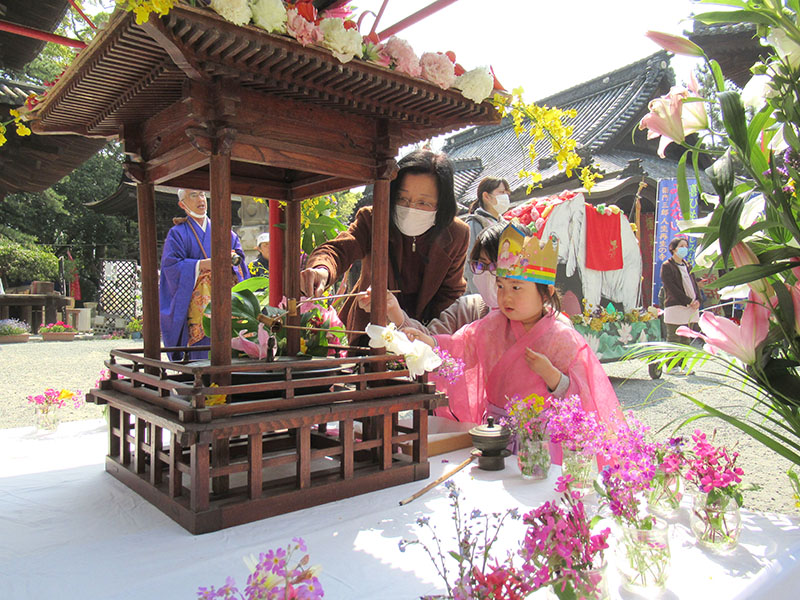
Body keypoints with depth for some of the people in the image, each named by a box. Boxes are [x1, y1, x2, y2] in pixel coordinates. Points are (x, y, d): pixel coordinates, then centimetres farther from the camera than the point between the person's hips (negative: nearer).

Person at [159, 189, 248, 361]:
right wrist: (203, 264, -16)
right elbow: (171, 266, -4)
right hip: (198, 303, -4)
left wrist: (232, 258, -6)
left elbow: (239, 253, 18)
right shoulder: (178, 234, 6)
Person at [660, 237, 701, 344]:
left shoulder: (687, 265, 21)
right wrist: (689, 301, -14)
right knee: (674, 342, -8)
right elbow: (672, 288, -11)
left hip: (691, 308, 7)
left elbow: (694, 284, 17)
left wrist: (698, 300, -1)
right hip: (675, 307, -7)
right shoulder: (667, 266, -2)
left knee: (686, 341, 9)